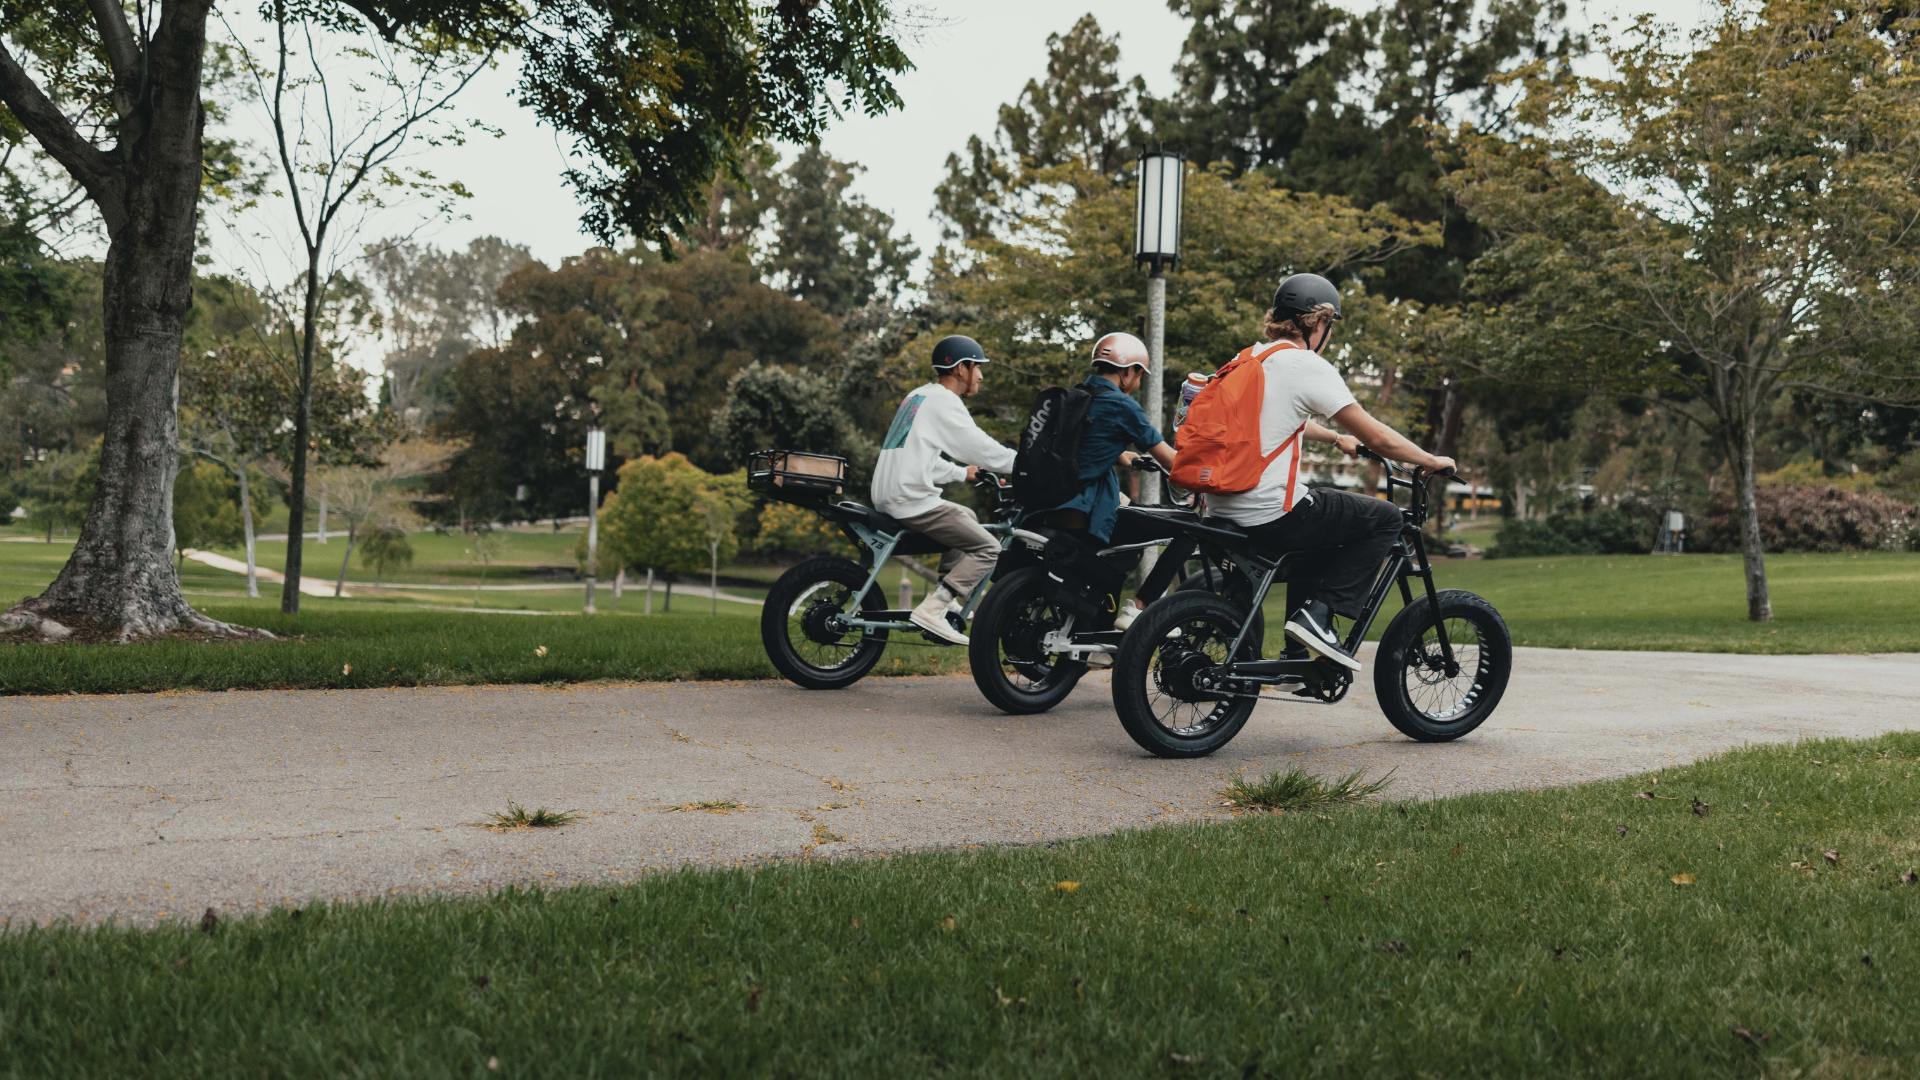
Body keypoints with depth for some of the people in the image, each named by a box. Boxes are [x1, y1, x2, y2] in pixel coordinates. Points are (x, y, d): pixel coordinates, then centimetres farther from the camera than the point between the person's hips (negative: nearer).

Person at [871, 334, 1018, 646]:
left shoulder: (918, 396, 20)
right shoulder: (944, 402, -9)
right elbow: (984, 449, -12)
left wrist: (961, 473, 29)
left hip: (888, 499, 10)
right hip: (912, 502, -10)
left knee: (968, 519, 28)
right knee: (988, 549, -7)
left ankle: (945, 601, 21)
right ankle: (931, 610, -17)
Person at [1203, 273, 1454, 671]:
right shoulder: (1307, 365, -9)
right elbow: (1376, 437, -9)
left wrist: (1335, 438, 49)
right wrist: (1432, 461, 7)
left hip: (1223, 507, 9)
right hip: (1270, 515, -9)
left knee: (1321, 519, 35)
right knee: (1385, 518, 6)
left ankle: (1297, 653, 30)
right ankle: (1317, 614, -2)